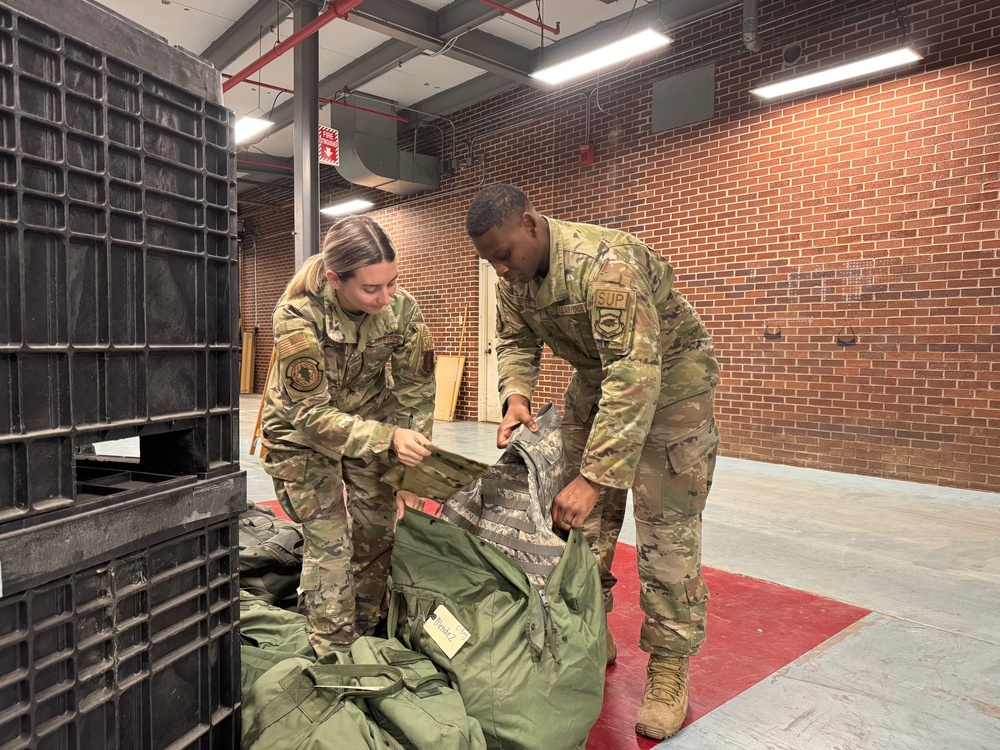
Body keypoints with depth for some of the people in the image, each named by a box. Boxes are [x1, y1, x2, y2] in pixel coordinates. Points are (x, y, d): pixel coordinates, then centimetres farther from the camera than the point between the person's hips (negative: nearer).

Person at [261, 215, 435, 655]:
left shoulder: (401, 309, -23)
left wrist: (409, 464, -18)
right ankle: (333, 655, 11)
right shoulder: (298, 316, -33)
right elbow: (312, 414, -31)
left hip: (370, 417, 4)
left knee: (378, 530, 6)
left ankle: (367, 633, 29)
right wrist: (390, 439, -41)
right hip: (302, 430, -3)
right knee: (329, 543, -7)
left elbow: (416, 391, -12)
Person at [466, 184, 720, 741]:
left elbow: (635, 375, -41)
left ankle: (670, 664, 9)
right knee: (583, 521, 8)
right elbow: (516, 342, 4)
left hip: (669, 378, -7)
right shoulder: (514, 278, -9)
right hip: (596, 378, 7)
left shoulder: (606, 263, -35)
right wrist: (516, 396, -18)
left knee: (666, 529, -7)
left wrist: (595, 476, -43)